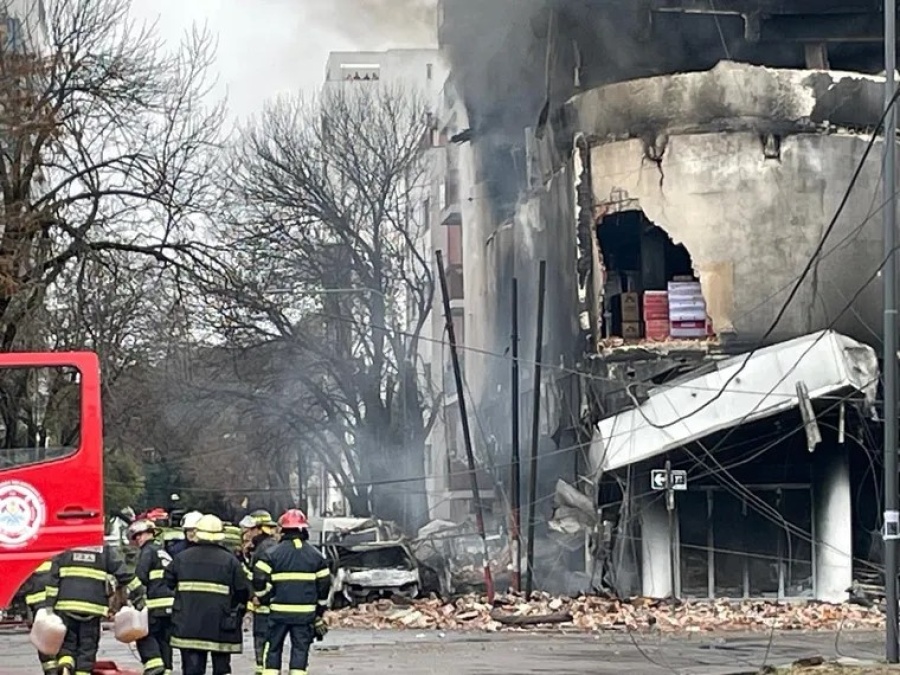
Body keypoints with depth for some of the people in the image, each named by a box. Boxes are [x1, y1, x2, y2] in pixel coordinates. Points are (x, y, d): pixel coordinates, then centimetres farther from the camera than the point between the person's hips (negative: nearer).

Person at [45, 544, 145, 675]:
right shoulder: (104, 550, 7)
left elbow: (54, 577, 3)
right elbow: (123, 574, 6)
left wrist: (49, 605, 4)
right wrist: (139, 594, 15)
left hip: (66, 605, 1)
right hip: (92, 608, 0)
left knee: (67, 642, 11)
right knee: (88, 647, 6)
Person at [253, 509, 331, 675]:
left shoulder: (272, 553, -2)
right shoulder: (316, 555, 5)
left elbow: (259, 580, -9)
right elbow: (324, 584, 8)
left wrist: (266, 599, 8)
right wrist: (319, 614, 17)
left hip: (279, 611, -1)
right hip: (306, 613, 1)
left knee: (273, 649, 9)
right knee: (300, 649, 4)